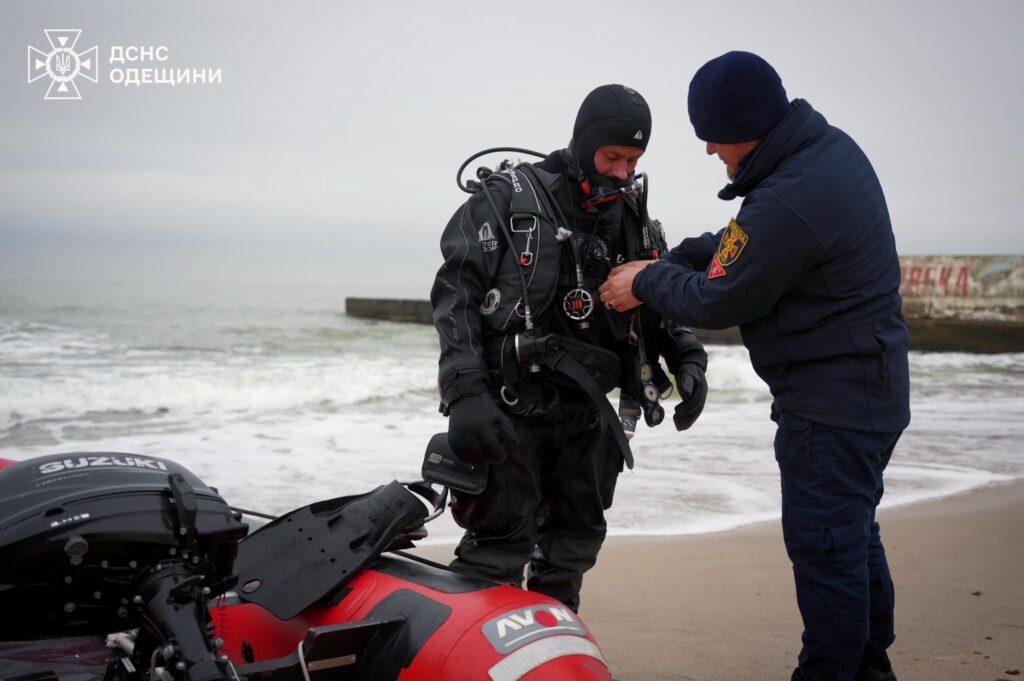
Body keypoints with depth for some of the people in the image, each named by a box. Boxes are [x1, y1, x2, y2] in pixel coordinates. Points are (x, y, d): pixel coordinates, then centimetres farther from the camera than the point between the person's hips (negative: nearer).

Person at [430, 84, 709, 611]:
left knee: (573, 548, 15)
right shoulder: (508, 198, -5)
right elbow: (455, 292, -10)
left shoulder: (634, 220, 11)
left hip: (587, 413, 6)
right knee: (498, 547, -10)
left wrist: (688, 360, 0)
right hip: (510, 408, -6)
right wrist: (465, 391, -21)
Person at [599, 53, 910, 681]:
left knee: (824, 545, 1)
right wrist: (668, 263, 6)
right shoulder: (832, 146, 3)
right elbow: (746, 243, 14)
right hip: (871, 392, 11)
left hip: (830, 405, -11)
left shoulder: (788, 202, -29)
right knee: (853, 530, 22)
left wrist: (648, 282, -2)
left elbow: (718, 303, -18)